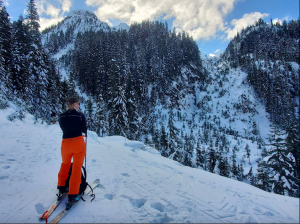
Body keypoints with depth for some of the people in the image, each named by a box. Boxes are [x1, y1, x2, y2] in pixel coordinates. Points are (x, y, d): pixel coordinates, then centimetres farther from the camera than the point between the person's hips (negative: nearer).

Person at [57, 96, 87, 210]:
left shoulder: (61, 116, 1)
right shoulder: (80, 115, -9)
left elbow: (63, 129, 13)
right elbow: (84, 130, -5)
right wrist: (85, 134, 17)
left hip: (65, 143, 4)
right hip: (78, 143, -3)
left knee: (65, 164, 29)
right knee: (76, 168, 7)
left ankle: (61, 188, 35)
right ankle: (72, 195, 9)